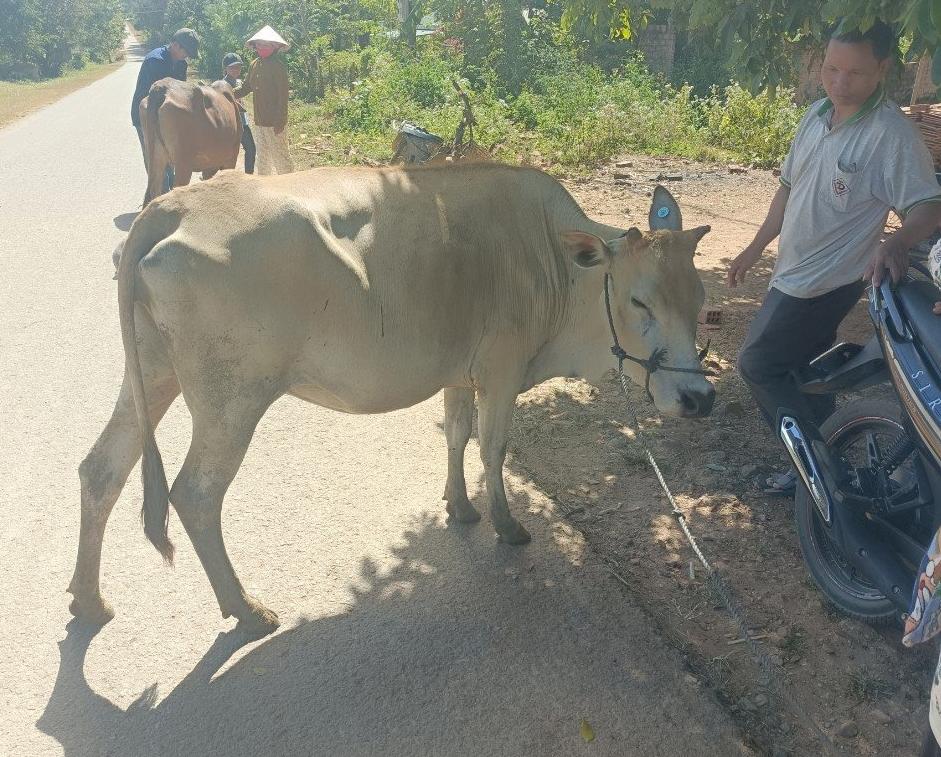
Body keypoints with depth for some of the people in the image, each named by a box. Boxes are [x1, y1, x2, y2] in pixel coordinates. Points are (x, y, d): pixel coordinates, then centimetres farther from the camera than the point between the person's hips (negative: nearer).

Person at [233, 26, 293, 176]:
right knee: (262, 157, 17)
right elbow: (246, 87, 17)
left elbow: (283, 94, -16)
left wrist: (280, 120, -20)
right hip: (260, 121, 8)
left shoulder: (278, 66, -13)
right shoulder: (254, 65, 9)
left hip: (274, 122, -8)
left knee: (279, 155, -4)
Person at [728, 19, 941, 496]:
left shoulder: (891, 134, -19)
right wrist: (755, 248, 17)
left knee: (757, 364, -5)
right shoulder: (818, 114, 4)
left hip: (826, 282, -8)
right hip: (793, 274, 8)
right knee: (800, 373, 17)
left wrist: (895, 244, -42)